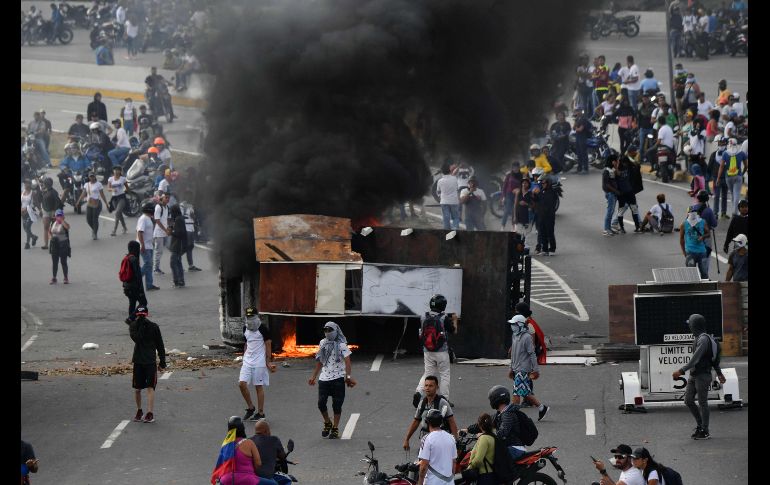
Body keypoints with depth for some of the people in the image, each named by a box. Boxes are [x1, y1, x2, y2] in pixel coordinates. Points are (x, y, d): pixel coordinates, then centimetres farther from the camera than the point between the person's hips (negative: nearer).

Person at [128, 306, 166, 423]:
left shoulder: (153, 327, 0)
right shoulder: (133, 326, 1)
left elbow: (160, 345, 5)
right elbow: (136, 338, -19)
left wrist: (162, 362, 4)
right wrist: (141, 325, -22)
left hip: (150, 361, -2)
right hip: (138, 361, 2)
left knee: (150, 387, -9)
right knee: (137, 388, 7)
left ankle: (150, 414, -13)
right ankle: (139, 410, 25)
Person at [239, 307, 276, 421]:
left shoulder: (263, 329, -9)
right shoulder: (245, 328, 11)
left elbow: (268, 345, -7)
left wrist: (268, 362, -10)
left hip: (259, 362, -6)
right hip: (247, 361, 6)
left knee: (259, 386, -1)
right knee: (242, 384, -4)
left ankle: (260, 412, 7)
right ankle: (250, 408, 13)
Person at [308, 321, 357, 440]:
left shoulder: (341, 345, -5)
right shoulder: (323, 344, 11)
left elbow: (347, 361, -13)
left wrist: (348, 376, -25)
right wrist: (314, 376, 22)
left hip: (338, 378, -5)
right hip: (324, 378, 5)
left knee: (337, 404, 0)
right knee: (321, 403, -1)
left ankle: (335, 429, 11)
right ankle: (327, 423, 23)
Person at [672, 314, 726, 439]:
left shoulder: (703, 339, -18)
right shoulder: (699, 338, 14)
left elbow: (695, 359, -25)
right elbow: (715, 359, 21)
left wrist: (681, 371, -28)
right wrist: (719, 373, 29)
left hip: (702, 376, -10)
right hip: (694, 376, 10)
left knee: (702, 403, -3)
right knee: (688, 400, 9)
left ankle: (704, 431, 3)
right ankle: (700, 425, 19)